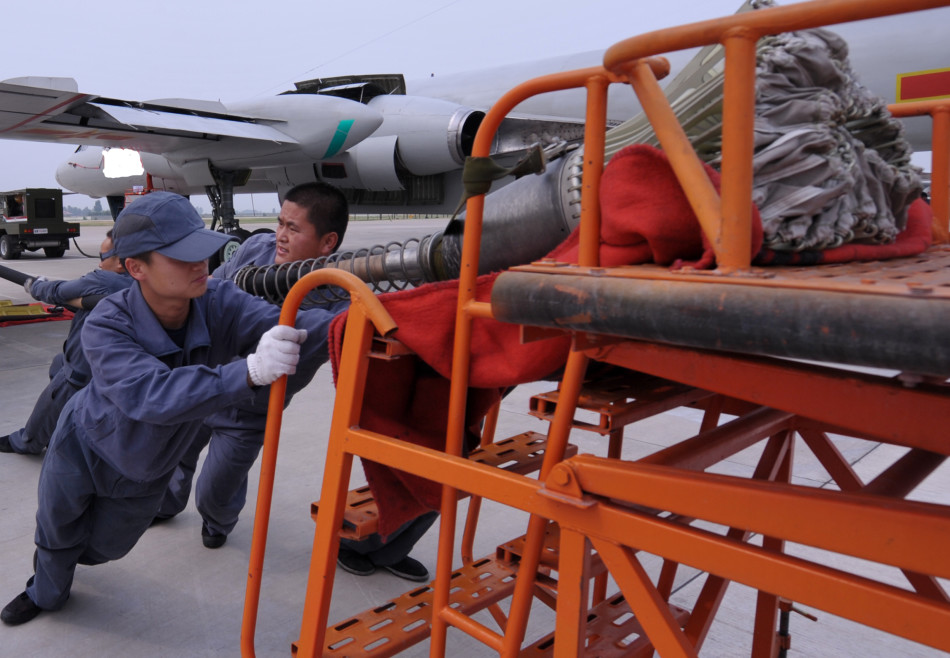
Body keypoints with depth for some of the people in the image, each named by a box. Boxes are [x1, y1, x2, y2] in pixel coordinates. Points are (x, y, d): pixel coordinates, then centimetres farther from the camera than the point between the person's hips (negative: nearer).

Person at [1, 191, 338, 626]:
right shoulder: (106, 326, -37)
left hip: (144, 475, 3)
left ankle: (60, 556, 62)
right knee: (57, 535, 21)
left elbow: (287, 329, -46)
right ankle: (46, 593, 57)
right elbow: (150, 395, -54)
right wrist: (247, 371, -69)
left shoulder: (219, 304, -31)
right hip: (82, 450, -3)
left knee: (104, 546, 25)